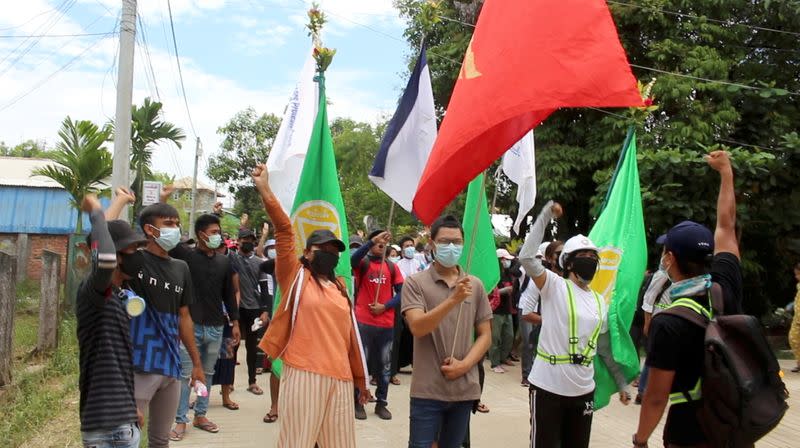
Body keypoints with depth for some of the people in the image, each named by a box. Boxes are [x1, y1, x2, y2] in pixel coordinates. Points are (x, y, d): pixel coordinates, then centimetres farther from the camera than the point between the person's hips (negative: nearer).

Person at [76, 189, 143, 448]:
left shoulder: (119, 294, 8)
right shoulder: (91, 292, -17)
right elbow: (105, 259, -37)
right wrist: (95, 211, -26)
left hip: (120, 418, 9)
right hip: (108, 426, -9)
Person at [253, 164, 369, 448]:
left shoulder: (340, 287, 17)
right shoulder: (296, 277, 4)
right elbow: (284, 231, -8)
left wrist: (361, 379, 20)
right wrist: (265, 191, -18)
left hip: (341, 377, 5)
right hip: (303, 374, -5)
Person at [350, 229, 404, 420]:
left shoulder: (392, 267, 8)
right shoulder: (363, 263, 0)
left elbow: (401, 292, 4)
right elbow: (353, 258, -25)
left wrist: (385, 306, -11)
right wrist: (373, 240, -35)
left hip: (386, 323, 3)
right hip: (363, 322, -3)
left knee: (384, 365, 10)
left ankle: (381, 402, 22)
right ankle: (358, 402, 14)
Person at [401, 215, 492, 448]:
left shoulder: (475, 285, 5)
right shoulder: (415, 283, -5)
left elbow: (485, 335, 7)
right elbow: (417, 328, -18)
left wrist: (465, 364, -9)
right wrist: (453, 300, -30)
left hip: (464, 389, 4)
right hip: (428, 390, -3)